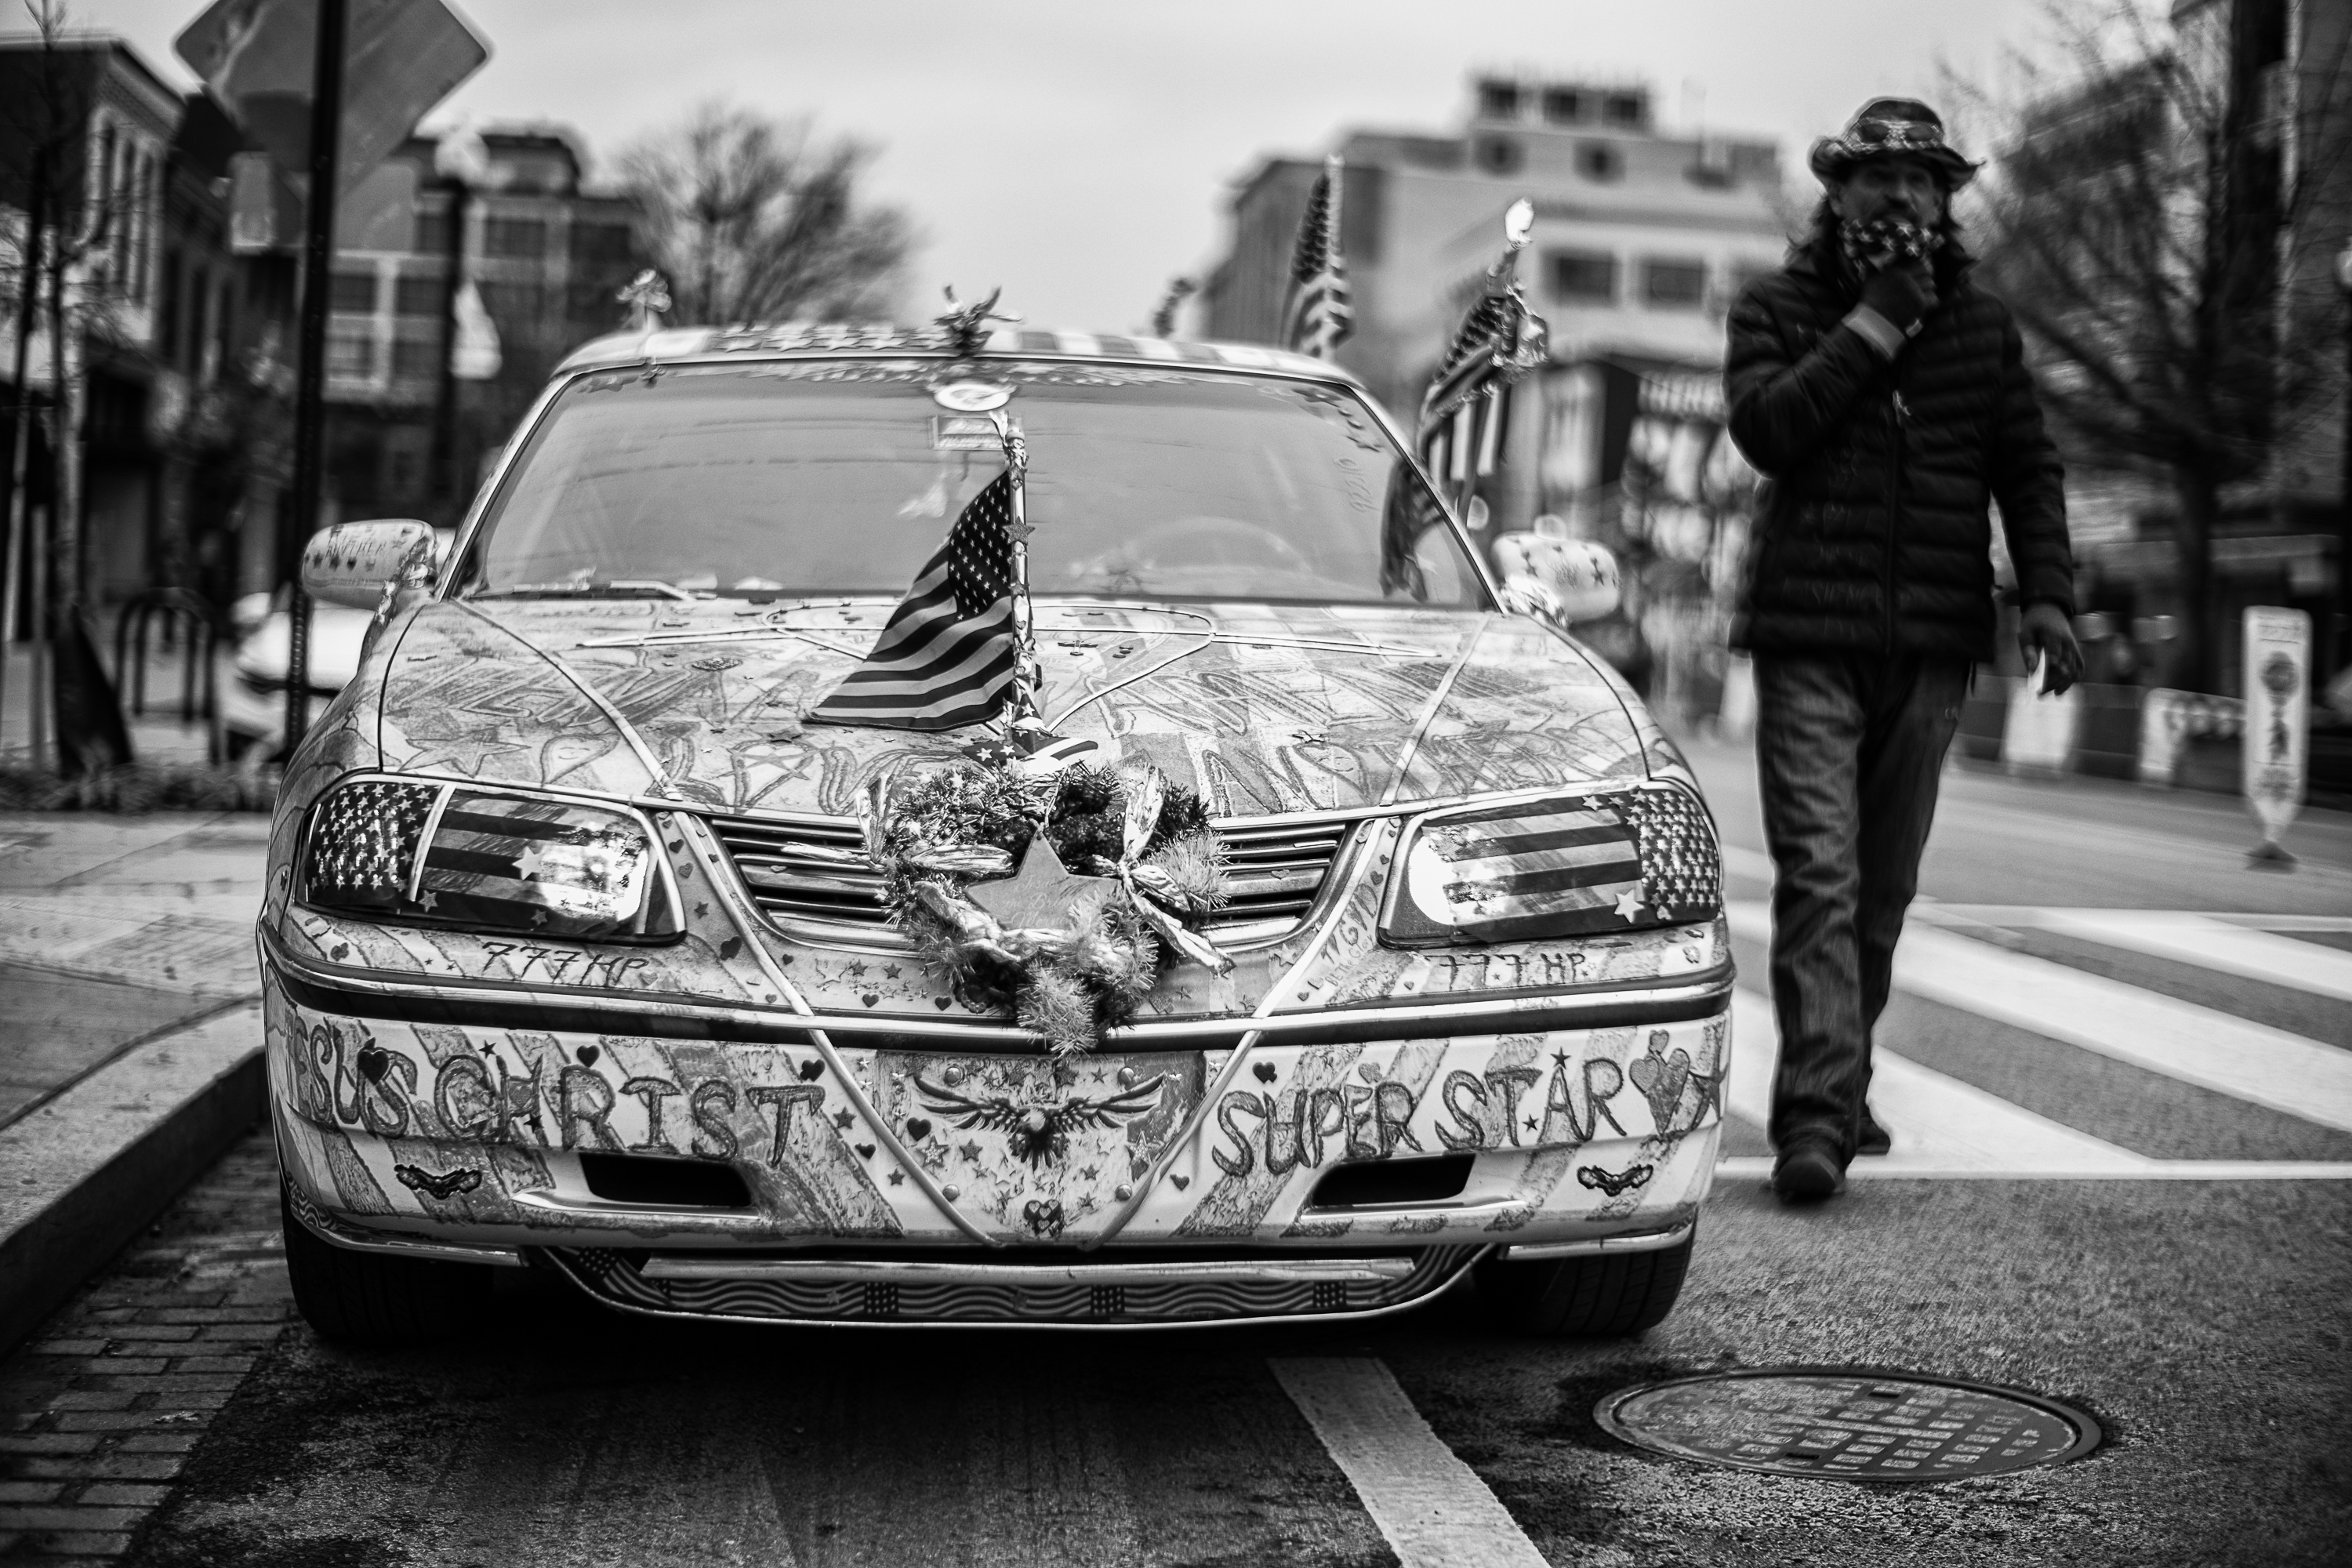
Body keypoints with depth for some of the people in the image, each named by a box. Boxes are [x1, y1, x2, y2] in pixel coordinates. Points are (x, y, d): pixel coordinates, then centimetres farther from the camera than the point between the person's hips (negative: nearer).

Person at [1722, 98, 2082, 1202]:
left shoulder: (1981, 325, 13)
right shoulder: (1778, 308, 6)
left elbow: (2028, 468, 14)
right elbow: (1764, 427, -11)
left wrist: (2046, 591, 1)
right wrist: (1876, 322, -12)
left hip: (1930, 648, 3)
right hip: (1809, 635, -3)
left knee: (1883, 890, 9)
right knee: (1817, 876, -14)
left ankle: (1837, 1088, 23)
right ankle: (1816, 1118, -18)